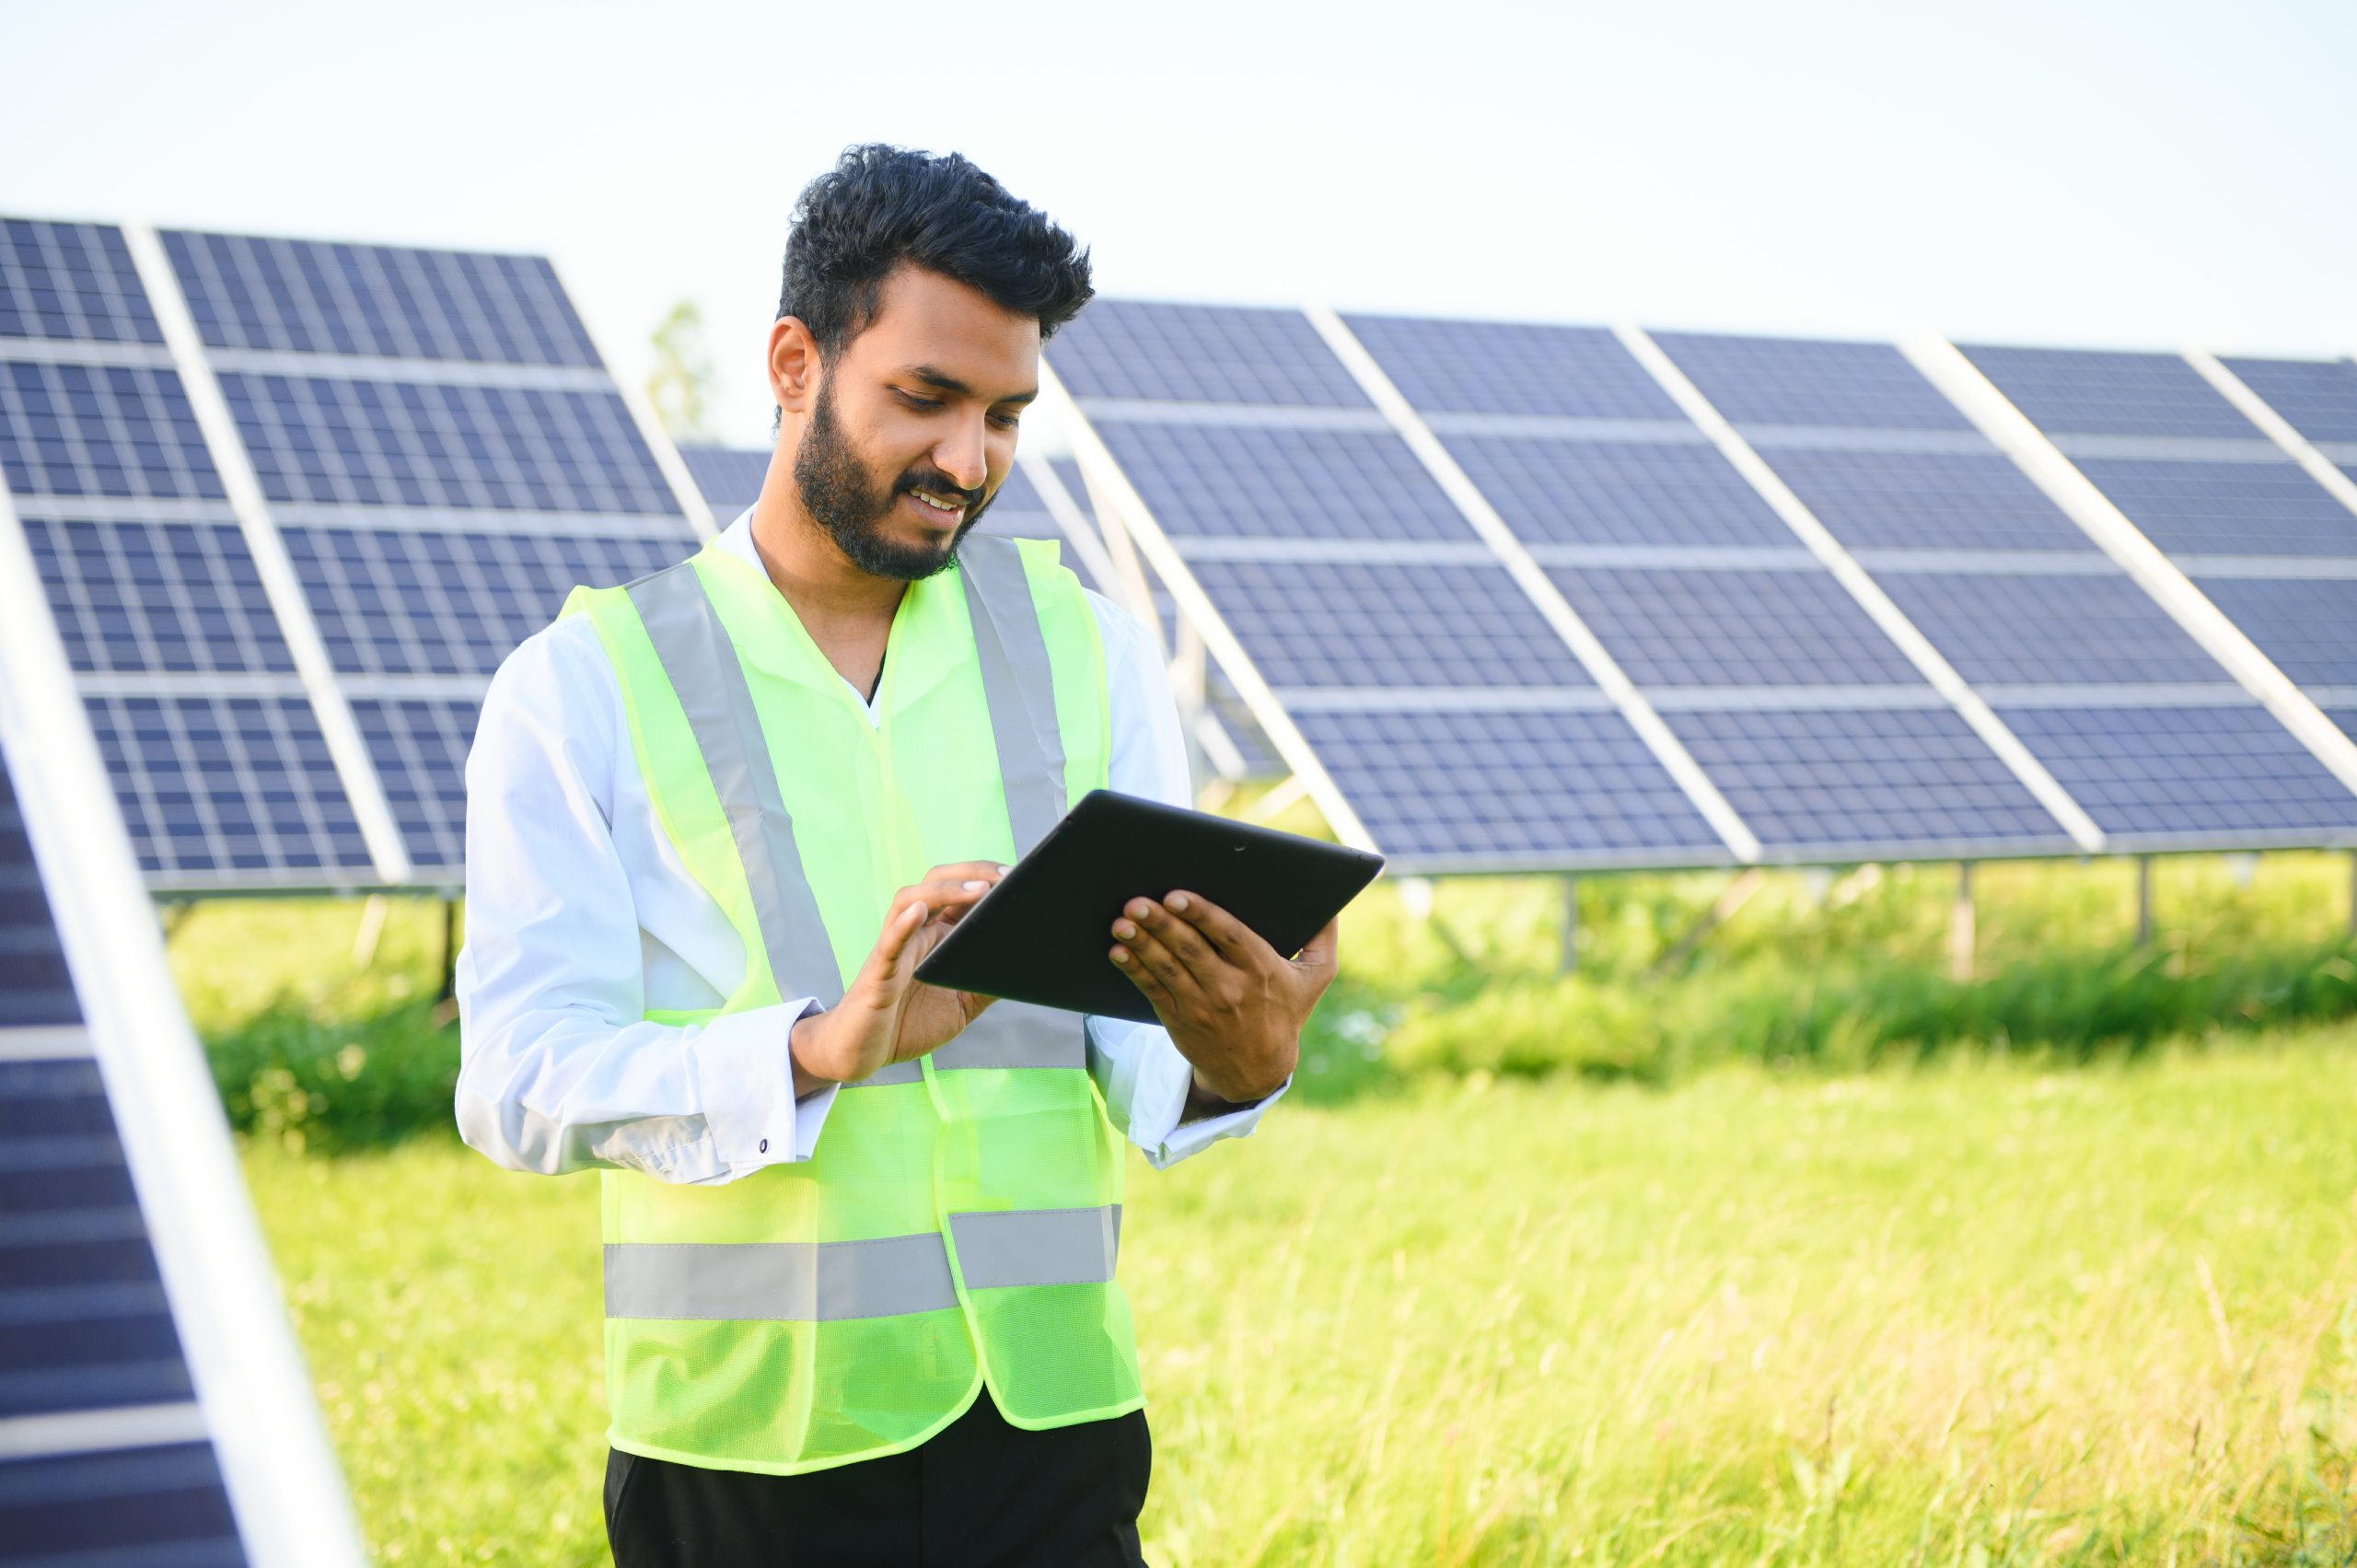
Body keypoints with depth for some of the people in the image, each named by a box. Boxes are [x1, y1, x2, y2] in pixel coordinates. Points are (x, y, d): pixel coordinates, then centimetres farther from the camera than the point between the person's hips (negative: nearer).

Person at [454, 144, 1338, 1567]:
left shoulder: (1089, 650, 8)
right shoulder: (585, 686, -1)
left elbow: (1138, 1067, 3)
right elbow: (518, 1077, -11)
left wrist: (1227, 1065, -21)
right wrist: (821, 1048, -26)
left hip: (1050, 1427, 3)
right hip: (746, 1441, -2)